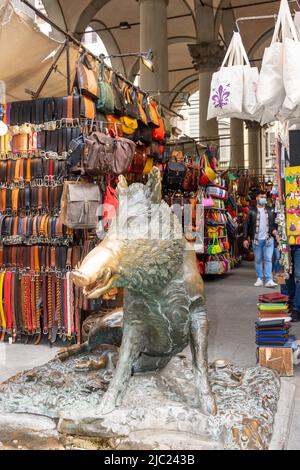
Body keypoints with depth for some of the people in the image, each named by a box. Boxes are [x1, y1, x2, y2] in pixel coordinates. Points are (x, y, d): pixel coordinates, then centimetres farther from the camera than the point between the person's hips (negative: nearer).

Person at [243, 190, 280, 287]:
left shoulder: (270, 211, 10)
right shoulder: (252, 211, 1)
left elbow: (273, 224, 15)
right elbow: (247, 225, 2)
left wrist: (276, 233, 1)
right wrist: (246, 239, -2)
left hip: (268, 239, 1)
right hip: (256, 239, -1)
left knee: (268, 259, -5)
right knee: (258, 260, 7)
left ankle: (269, 280, -6)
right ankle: (259, 279, 15)